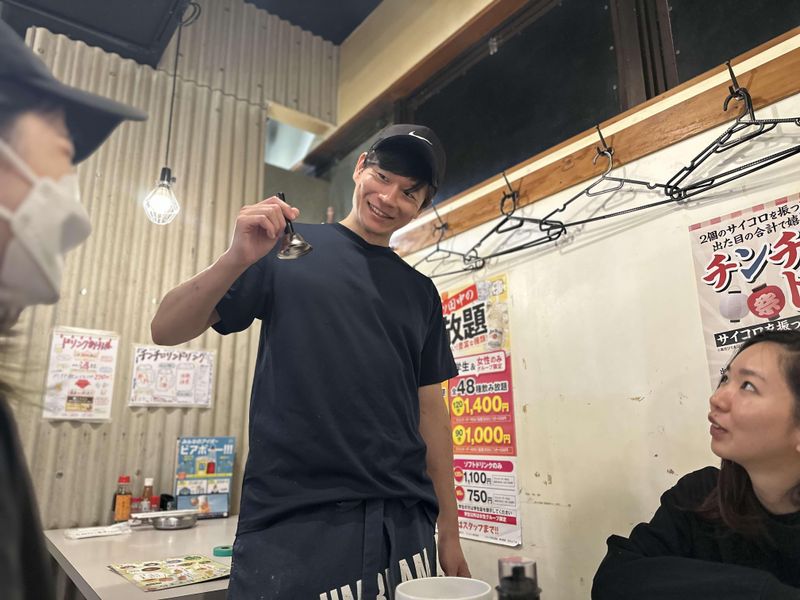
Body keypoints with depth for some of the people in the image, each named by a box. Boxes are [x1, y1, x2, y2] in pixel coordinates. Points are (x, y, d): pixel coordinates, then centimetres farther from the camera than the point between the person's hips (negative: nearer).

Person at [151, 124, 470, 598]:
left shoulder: (420, 292, 10)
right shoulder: (287, 249, 0)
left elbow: (430, 410, 11)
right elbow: (166, 331, -3)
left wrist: (450, 532, 9)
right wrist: (238, 259, -21)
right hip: (291, 525, -3)